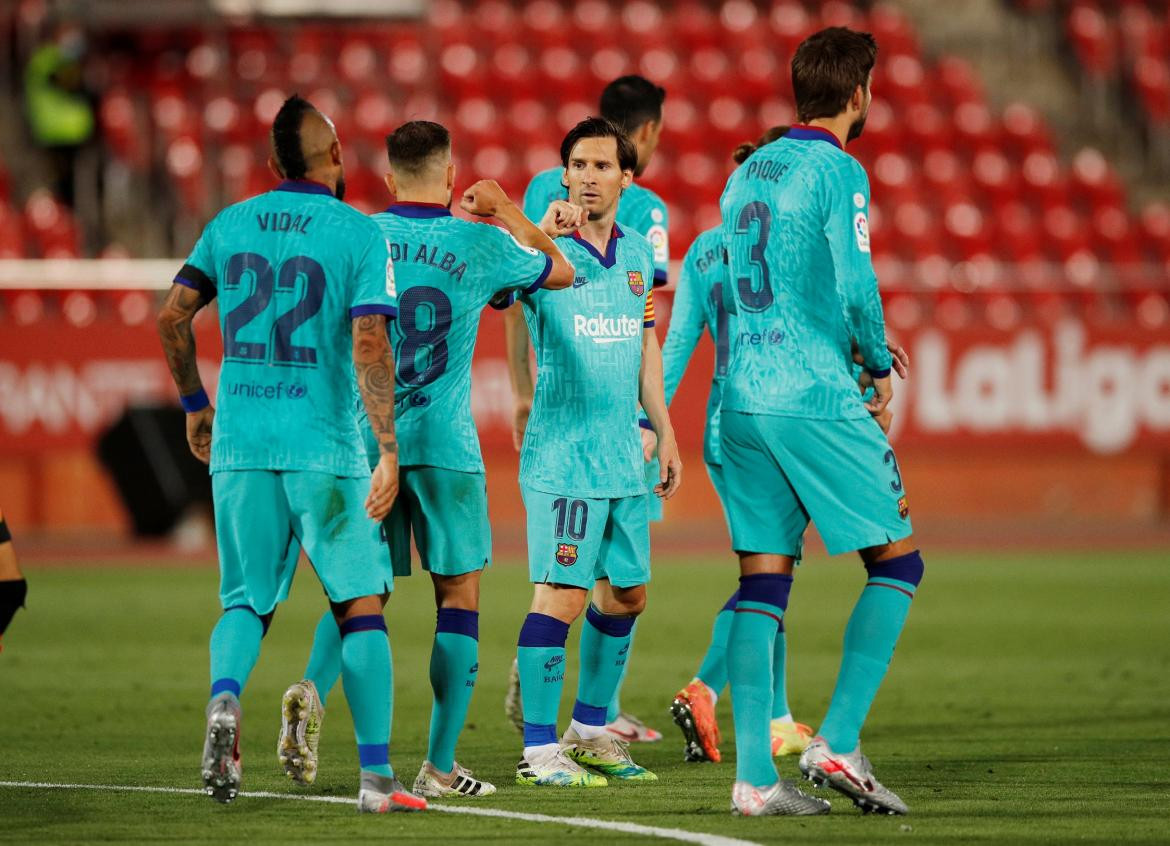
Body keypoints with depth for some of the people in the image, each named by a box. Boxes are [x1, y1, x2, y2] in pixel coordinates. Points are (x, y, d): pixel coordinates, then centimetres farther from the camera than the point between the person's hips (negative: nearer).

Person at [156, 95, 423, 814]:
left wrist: (195, 404, 23)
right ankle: (377, 777, 0)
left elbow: (173, 315, 9)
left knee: (247, 601, 15)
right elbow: (369, 347, -14)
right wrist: (389, 451, -13)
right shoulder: (358, 234, -5)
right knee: (361, 604, 6)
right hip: (324, 447, -3)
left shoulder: (230, 224, 8)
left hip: (239, 446, 4)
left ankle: (225, 700, -16)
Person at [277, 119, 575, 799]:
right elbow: (562, 271, 17)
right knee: (459, 593, 6)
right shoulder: (479, 244, -2)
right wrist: (504, 209, 28)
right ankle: (441, 765, 2)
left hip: (365, 439, 3)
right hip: (444, 444, -2)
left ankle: (313, 690, -19)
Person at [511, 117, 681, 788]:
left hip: (624, 452, 7)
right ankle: (540, 749, -6)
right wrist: (541, 234, -37)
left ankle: (591, 730, 25)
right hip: (563, 451, -7)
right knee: (562, 595, -10)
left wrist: (665, 434, 19)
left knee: (626, 594, 12)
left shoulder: (638, 254, 12)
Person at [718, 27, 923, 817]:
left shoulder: (747, 174, 16)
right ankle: (838, 744, -6)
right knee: (897, 563, 3)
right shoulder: (838, 173, -7)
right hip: (818, 402, -7)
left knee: (762, 584, 5)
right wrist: (882, 367, 3)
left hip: (744, 399, 7)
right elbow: (856, 288, -15)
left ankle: (754, 775, 0)